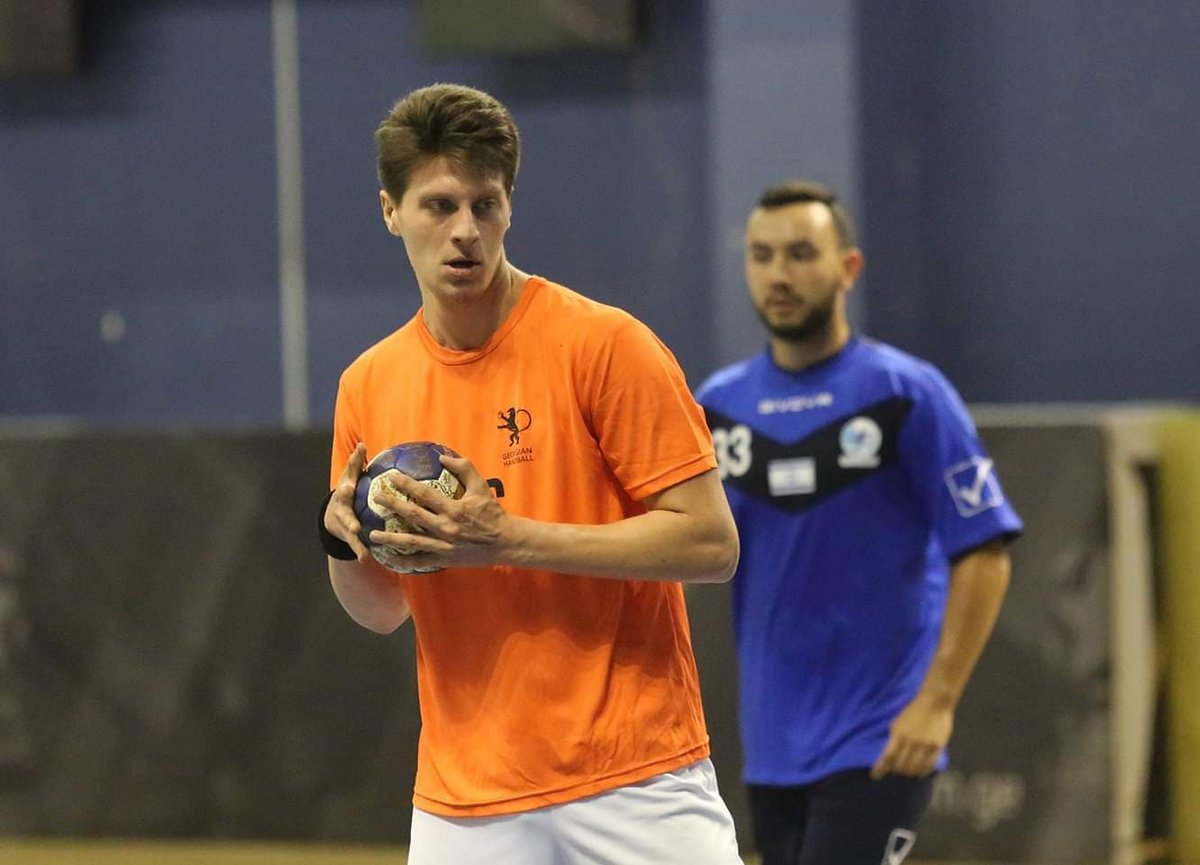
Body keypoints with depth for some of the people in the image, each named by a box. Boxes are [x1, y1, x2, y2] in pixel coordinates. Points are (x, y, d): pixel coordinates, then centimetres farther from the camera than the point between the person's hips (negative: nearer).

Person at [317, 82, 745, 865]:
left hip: (636, 785, -4)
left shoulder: (605, 344, -6)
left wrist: (507, 540, -17)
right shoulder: (368, 386, 9)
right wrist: (344, 538, -4)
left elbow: (711, 544, -11)